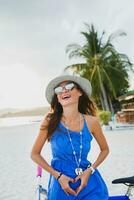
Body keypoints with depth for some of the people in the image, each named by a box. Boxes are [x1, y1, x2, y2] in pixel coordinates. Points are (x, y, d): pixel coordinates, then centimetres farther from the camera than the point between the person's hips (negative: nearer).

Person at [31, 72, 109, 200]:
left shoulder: (91, 121, -8)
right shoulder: (50, 121, -12)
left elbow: (105, 149, 7)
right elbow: (35, 154, -3)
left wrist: (89, 170, -6)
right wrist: (58, 175, -10)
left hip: (89, 182, 2)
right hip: (61, 183, -1)